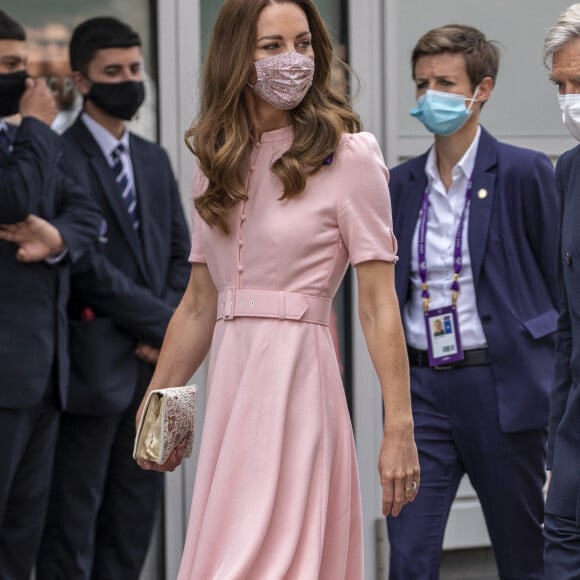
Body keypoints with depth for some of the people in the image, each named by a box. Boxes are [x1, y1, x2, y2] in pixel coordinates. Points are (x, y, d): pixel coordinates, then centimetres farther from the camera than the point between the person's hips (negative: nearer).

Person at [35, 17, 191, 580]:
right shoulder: (63, 158, -9)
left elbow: (181, 254, 15)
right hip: (96, 364, -7)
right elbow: (88, 264, -15)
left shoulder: (154, 160, 17)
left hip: (151, 361, 7)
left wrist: (163, 331, -1)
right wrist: (164, 323, -10)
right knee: (75, 515, -3)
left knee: (136, 512, 8)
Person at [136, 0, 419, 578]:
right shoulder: (217, 166, 13)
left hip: (297, 374, -6)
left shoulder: (348, 157, -4)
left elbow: (378, 305, -8)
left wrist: (399, 427, -13)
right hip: (230, 379, 6)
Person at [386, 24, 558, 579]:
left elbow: (559, 282, -3)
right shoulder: (401, 184, 10)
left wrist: (556, 385, -5)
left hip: (499, 385, -4)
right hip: (421, 387, 4)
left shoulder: (524, 173, -4)